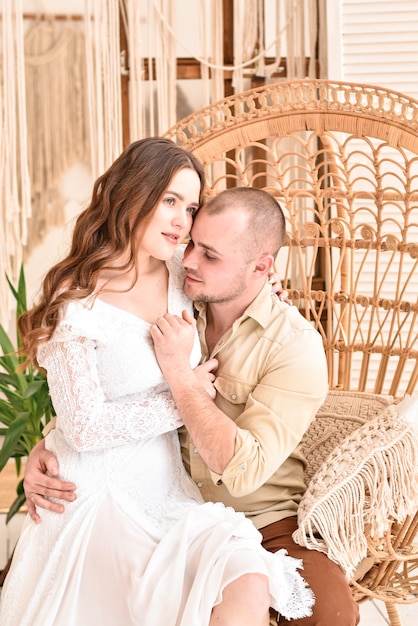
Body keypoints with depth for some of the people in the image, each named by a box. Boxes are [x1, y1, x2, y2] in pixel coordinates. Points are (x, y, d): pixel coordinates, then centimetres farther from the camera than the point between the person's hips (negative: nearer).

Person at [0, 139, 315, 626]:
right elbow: (85, 428, -12)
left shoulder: (179, 275, 7)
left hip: (168, 486, 6)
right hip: (101, 493, -5)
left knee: (249, 586, -24)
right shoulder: (77, 298, -11)